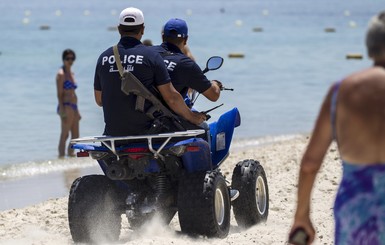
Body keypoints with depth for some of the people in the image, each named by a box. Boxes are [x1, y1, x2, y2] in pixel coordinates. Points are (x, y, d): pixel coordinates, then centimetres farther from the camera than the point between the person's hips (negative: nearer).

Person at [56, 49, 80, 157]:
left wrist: (77, 111, 21)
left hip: (73, 107, 9)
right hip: (66, 106, -9)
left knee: (75, 136, 9)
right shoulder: (61, 74, -7)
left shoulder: (71, 74, 18)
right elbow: (59, 94, -13)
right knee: (64, 135, -10)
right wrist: (62, 110, -21)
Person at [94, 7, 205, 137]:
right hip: (144, 131, -4)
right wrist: (192, 117, 7)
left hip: (113, 132, 4)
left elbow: (99, 100, 14)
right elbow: (171, 98, -7)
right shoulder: (151, 56, -5)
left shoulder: (103, 58, 6)